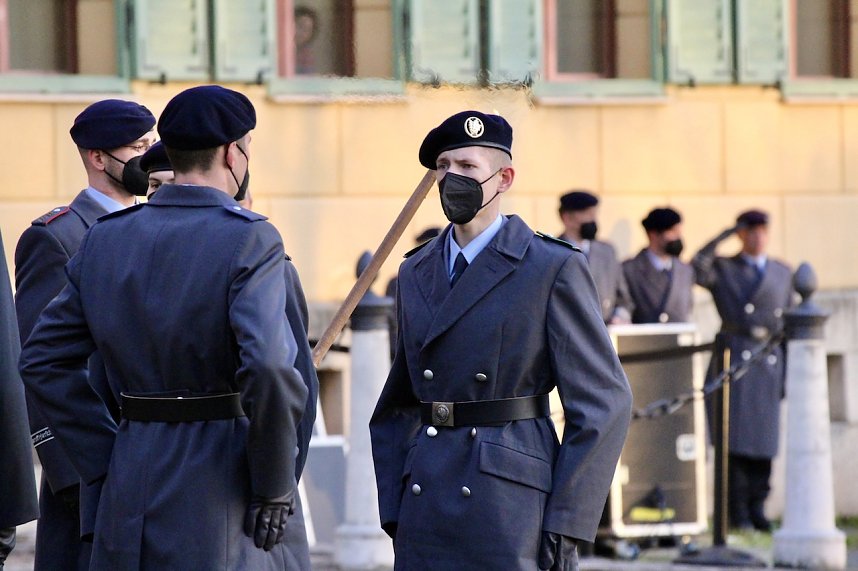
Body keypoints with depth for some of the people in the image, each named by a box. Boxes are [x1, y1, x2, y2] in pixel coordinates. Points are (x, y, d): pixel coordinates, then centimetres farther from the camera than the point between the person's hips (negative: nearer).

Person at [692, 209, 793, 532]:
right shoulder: (721, 269, 6)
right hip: (733, 357, -4)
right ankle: (737, 512, -5)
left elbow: (788, 323, 17)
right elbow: (695, 270, -16)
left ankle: (756, 508, 7)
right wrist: (724, 237, -14)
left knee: (764, 436, 1)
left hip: (770, 363, 4)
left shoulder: (783, 273, 17)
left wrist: (790, 371, 12)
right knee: (735, 436, -7)